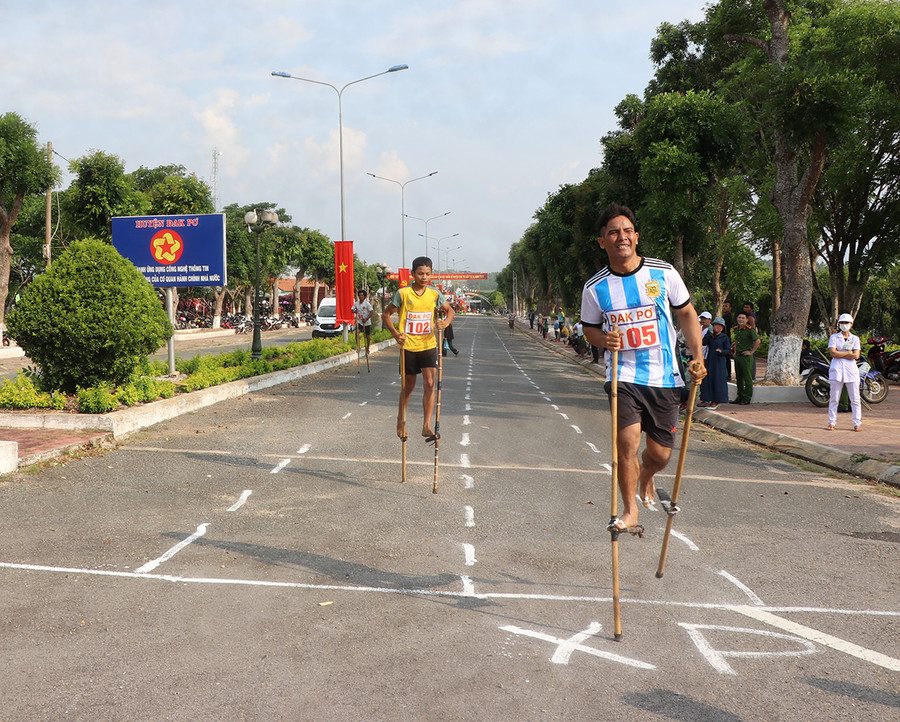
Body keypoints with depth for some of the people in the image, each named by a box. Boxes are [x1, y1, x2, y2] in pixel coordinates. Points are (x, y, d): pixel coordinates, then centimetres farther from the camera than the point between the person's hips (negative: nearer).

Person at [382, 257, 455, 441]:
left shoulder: (434, 294, -1)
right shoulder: (403, 293, -8)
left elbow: (450, 311, 13)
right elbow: (386, 315, 2)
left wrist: (446, 322, -9)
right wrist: (396, 334, -12)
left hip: (428, 345, 1)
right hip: (408, 346, -1)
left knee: (429, 383, -12)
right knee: (408, 386, 11)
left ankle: (426, 426, -9)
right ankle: (401, 419, 34)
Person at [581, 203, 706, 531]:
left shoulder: (664, 274, -3)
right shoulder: (595, 288, -3)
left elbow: (687, 314, 9)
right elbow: (590, 328, 12)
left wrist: (698, 355, -2)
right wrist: (604, 339, -11)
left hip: (665, 377, 1)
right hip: (623, 377, -1)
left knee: (660, 454, 6)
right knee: (627, 440, -19)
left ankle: (645, 479, 43)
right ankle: (630, 509, 1)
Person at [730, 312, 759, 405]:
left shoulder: (750, 329, -13)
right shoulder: (736, 329, 11)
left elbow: (757, 341, -19)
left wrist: (751, 352, -15)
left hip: (746, 356, -8)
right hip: (737, 356, 8)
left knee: (747, 378, -3)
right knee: (738, 377, 13)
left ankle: (747, 398, 2)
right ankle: (740, 396, 22)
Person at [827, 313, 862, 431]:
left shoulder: (855, 338, 11)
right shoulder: (833, 337, 7)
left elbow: (856, 355, -2)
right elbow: (833, 353, -8)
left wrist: (840, 354, -6)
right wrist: (848, 352, -7)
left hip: (851, 369, 1)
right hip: (836, 369, -1)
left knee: (855, 398, 0)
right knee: (834, 398, -1)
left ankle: (857, 423, 4)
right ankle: (832, 422, 4)